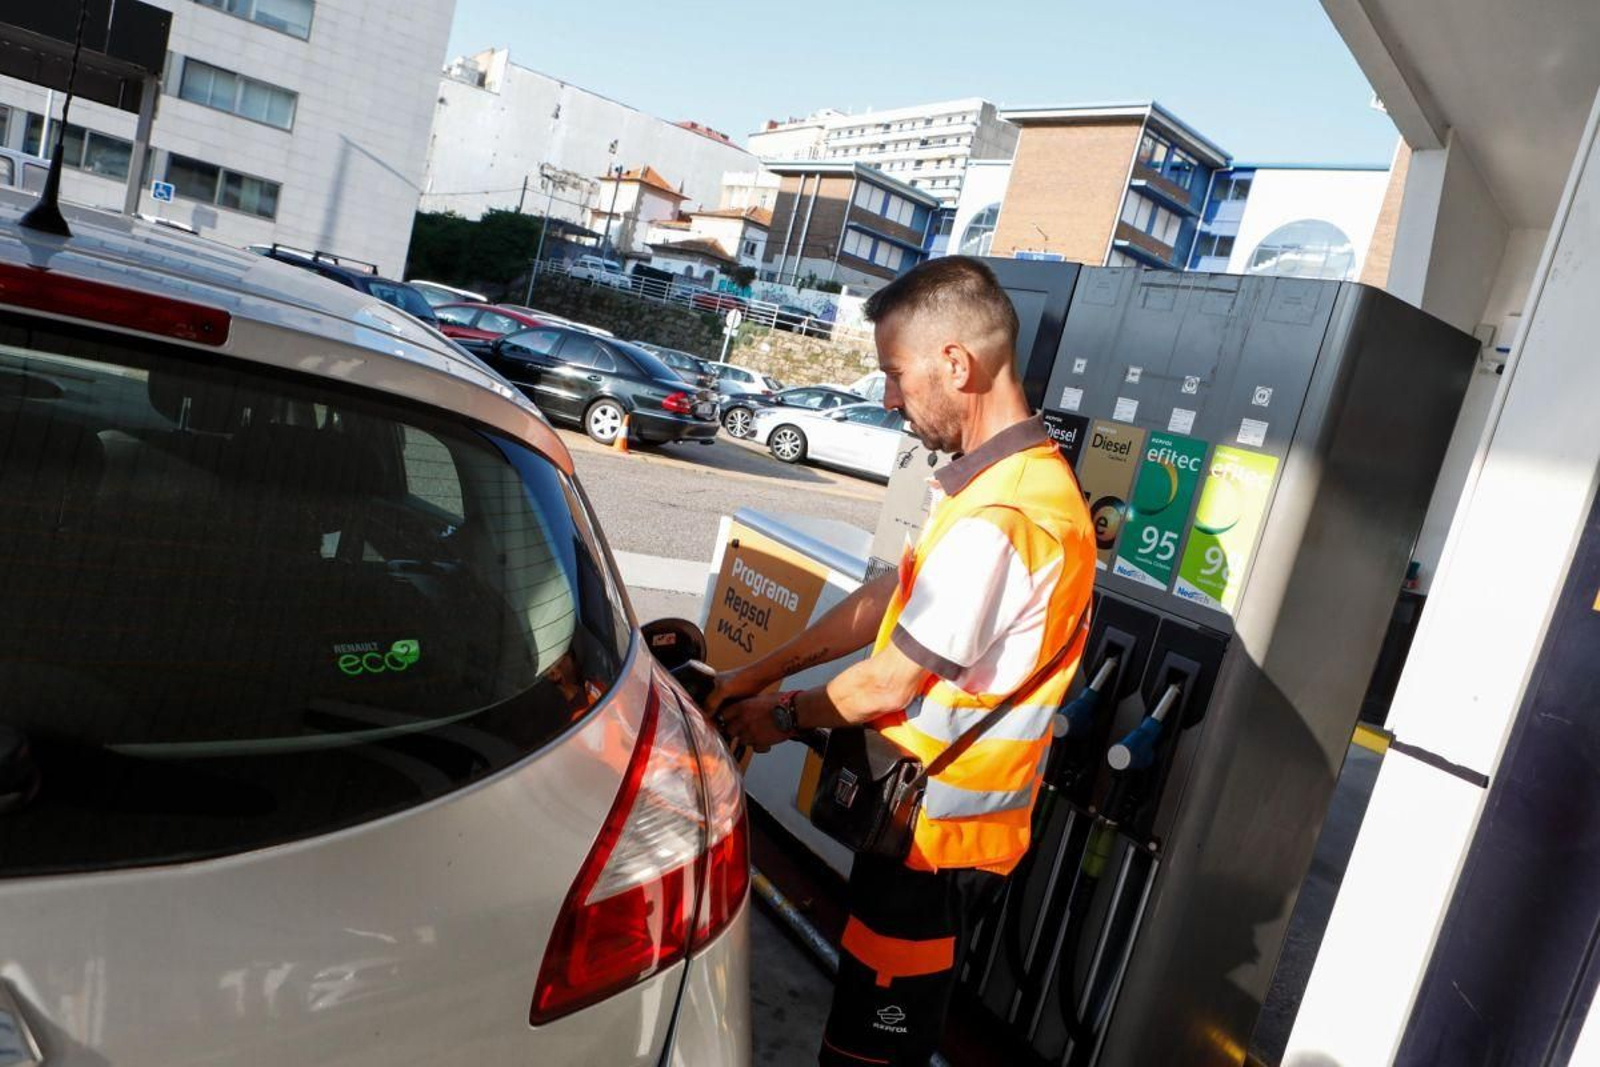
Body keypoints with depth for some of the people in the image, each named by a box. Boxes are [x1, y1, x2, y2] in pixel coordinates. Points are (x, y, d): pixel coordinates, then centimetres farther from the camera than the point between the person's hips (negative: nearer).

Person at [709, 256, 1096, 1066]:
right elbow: (888, 599, 10)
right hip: (934, 813, 9)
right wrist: (760, 673, 10)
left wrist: (780, 716, -1)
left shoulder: (998, 517, -29)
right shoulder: (1014, 478, 5)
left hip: (937, 832, -9)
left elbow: (886, 685, -21)